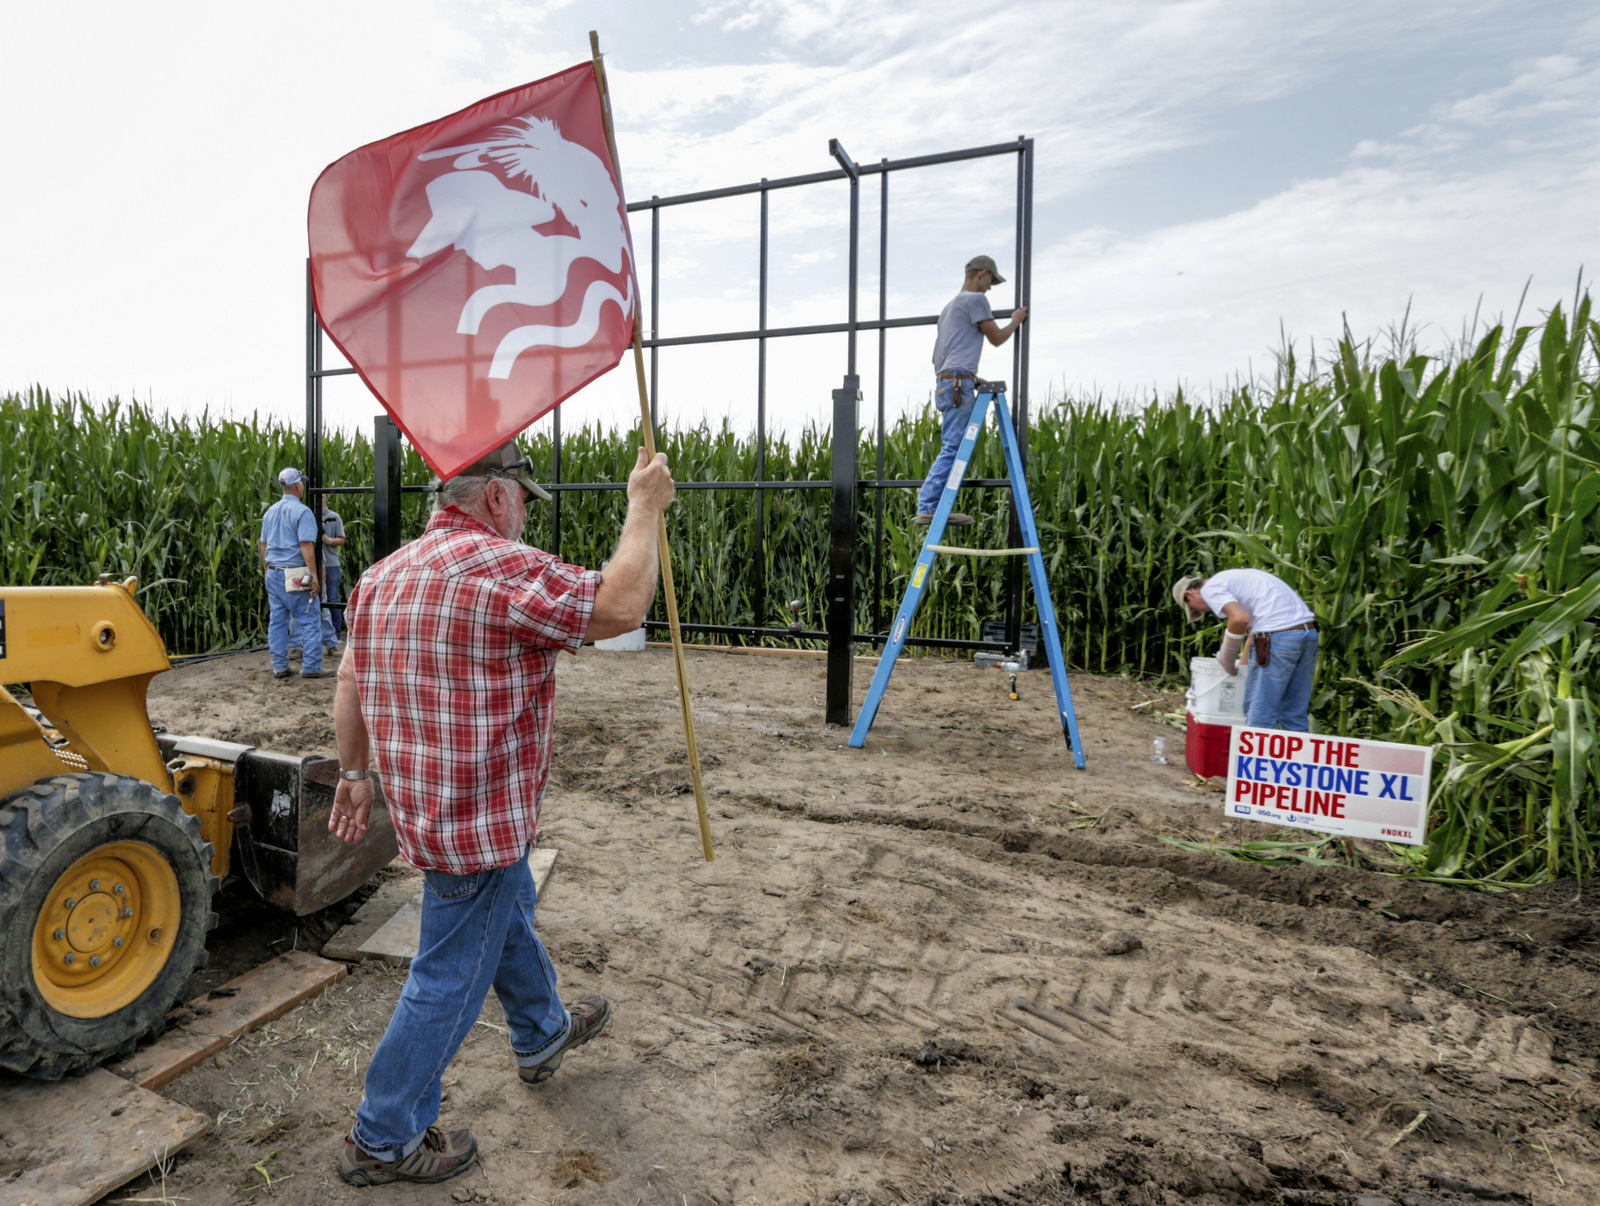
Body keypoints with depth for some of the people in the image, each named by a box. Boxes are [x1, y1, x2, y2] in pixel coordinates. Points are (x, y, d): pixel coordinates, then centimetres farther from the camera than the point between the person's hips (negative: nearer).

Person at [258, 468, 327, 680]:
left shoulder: (270, 511, 13)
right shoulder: (302, 511, -12)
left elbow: (263, 545, 18)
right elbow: (306, 545, -18)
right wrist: (314, 575, -17)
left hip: (273, 573, 8)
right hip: (295, 574, -8)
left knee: (276, 621, 9)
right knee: (308, 621, -1)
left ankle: (279, 667, 13)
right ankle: (311, 666, -2)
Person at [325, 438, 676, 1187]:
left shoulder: (382, 576, 6)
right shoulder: (497, 566, -23)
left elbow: (349, 686, 12)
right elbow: (619, 607, -26)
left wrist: (355, 773, 22)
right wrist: (644, 508, -15)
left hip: (423, 805, 10)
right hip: (481, 818, -10)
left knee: (511, 915, 29)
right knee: (450, 981, 8)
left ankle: (542, 1033, 51)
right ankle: (383, 1140, 27)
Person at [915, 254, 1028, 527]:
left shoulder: (951, 305, 26)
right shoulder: (975, 300, -2)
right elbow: (996, 338, 2)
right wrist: (1016, 320, 19)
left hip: (945, 382, 10)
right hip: (959, 384, -10)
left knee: (954, 448, 8)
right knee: (954, 447, -12)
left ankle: (932, 508, 4)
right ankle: (927, 507, -16)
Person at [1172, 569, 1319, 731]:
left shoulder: (1210, 588, 1)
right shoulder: (1235, 577, 29)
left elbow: (1240, 619, -16)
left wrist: (1227, 661, -3)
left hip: (1279, 637, -9)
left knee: (1260, 716, 0)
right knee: (1295, 715, 14)